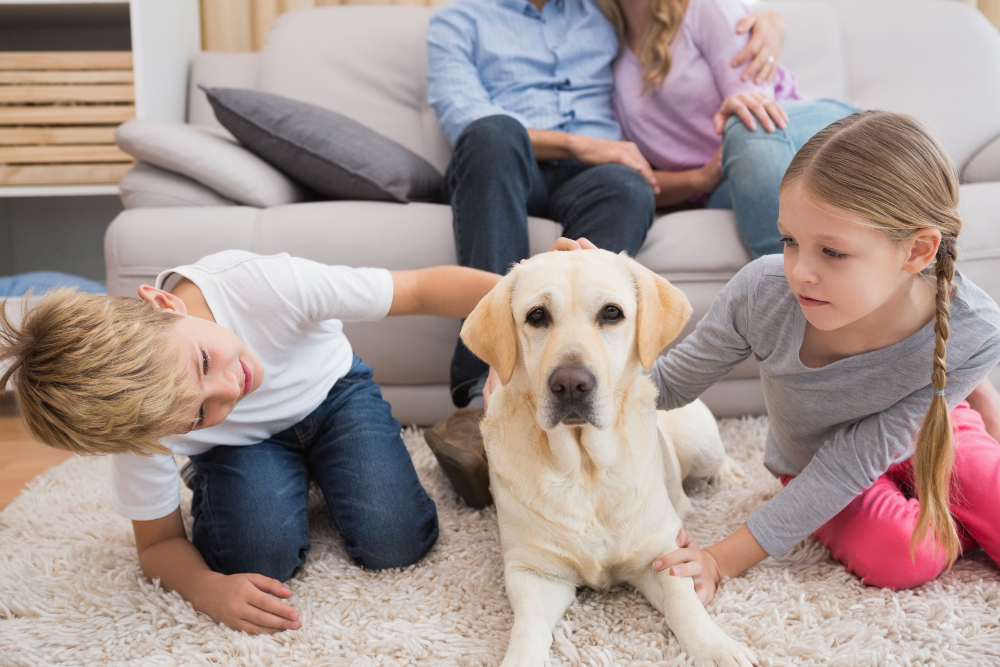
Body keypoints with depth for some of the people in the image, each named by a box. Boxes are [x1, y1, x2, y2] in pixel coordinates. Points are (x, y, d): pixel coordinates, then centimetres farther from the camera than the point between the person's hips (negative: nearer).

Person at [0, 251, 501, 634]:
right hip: (241, 443, 1)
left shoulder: (263, 286, -41)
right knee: (260, 557, -25)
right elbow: (158, 544, -16)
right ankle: (209, 483, 9)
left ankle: (318, 474, 15)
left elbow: (424, 289, -34)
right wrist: (209, 590, -38)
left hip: (332, 392, 0)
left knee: (394, 544, -17)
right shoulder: (142, 425, -32)